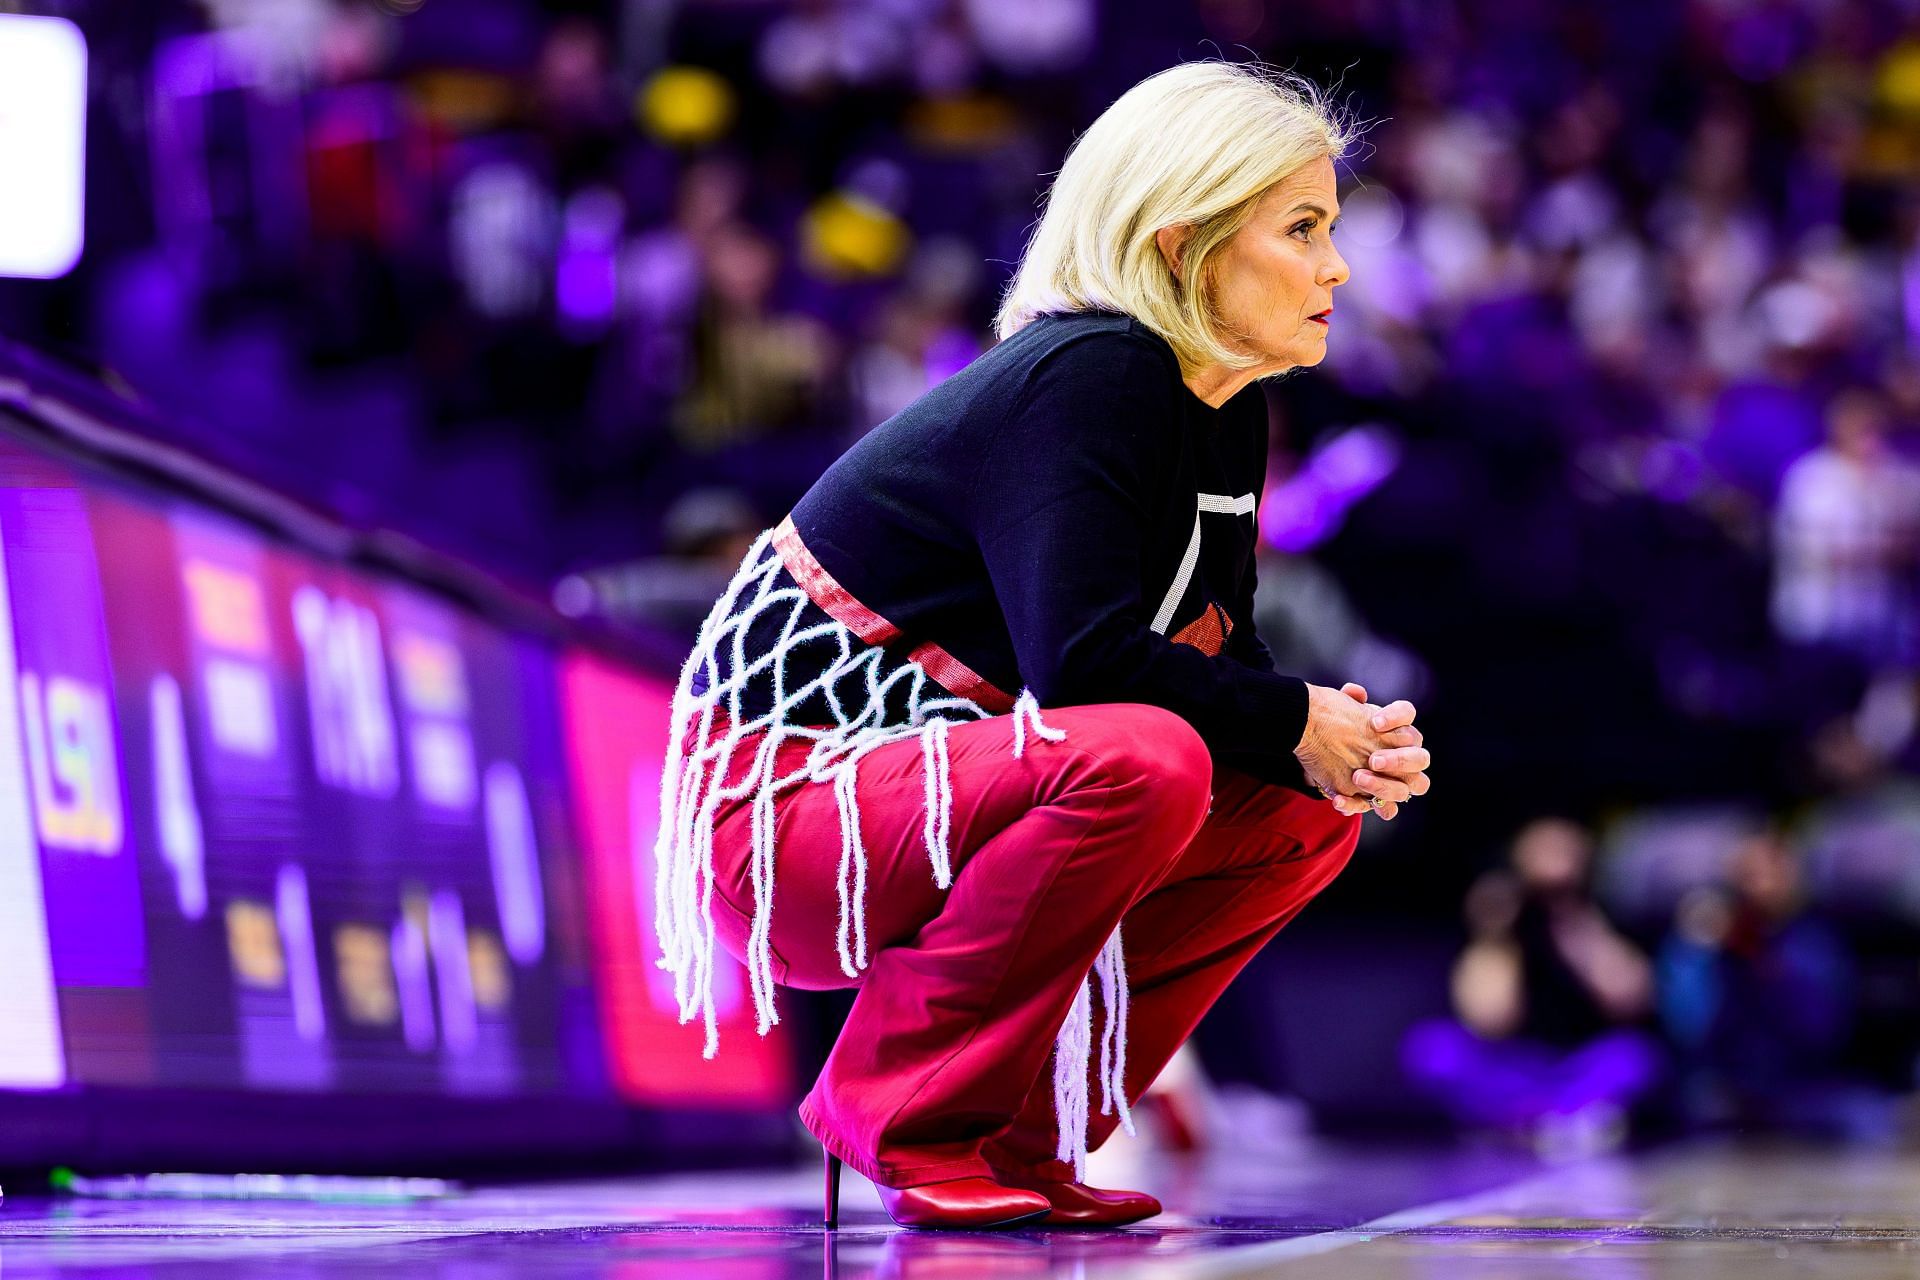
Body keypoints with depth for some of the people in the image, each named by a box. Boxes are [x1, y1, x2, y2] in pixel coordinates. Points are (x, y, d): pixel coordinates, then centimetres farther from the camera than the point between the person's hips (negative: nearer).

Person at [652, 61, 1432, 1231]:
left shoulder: (1225, 414, 9)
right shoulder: (1090, 379, -20)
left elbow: (1218, 654, 12)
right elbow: (1085, 660, -30)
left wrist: (1347, 749, -9)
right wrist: (1292, 724, -18)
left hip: (924, 792, 10)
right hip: (782, 803, -10)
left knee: (1308, 818, 2)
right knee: (1138, 762, -33)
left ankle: (1017, 1131, 4)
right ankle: (905, 1115, -16)